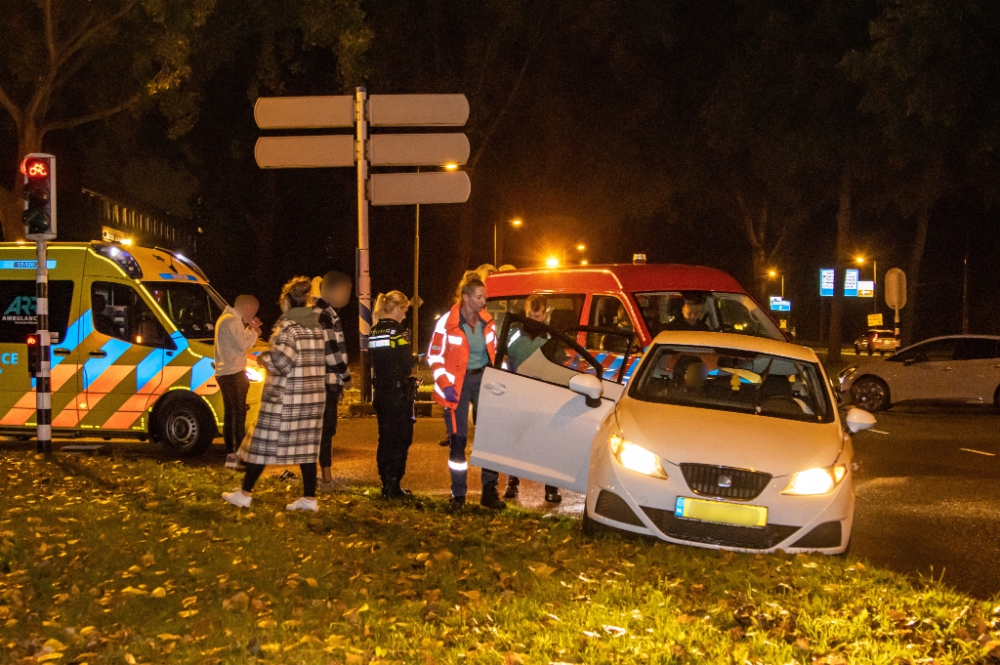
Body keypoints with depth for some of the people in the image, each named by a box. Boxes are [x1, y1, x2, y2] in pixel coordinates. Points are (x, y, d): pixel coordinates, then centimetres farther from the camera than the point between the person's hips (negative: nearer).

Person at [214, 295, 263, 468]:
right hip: (232, 374, -11)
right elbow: (243, 344, -21)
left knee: (230, 414, 13)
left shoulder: (227, 318, 18)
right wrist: (254, 332, -6)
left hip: (226, 373, 11)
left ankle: (230, 454, 17)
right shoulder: (232, 320, -16)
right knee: (239, 415, -12)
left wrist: (249, 329, 10)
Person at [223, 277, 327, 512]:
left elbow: (280, 363, -20)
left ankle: (244, 493, 9)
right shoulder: (316, 326, 9)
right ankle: (309, 498, 6)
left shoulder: (287, 326, -12)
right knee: (306, 445, 8)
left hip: (285, 397, -7)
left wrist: (264, 358, -1)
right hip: (313, 395, 7)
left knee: (264, 442, 2)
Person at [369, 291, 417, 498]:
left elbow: (374, 362, 12)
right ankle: (393, 485, -5)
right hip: (399, 392, -7)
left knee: (385, 437, 13)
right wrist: (415, 358, 3)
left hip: (380, 393, 7)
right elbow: (407, 363, -16)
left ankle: (386, 484, 16)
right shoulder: (397, 331, -13)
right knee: (401, 439, -1)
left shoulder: (374, 332, 9)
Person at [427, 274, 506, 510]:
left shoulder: (486, 322, 4)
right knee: (458, 441, 0)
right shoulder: (447, 323, -10)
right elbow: (434, 356, -7)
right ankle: (458, 494, 9)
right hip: (457, 384, -4)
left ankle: (489, 491, 9)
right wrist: (444, 384, -16)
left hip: (483, 380, 4)